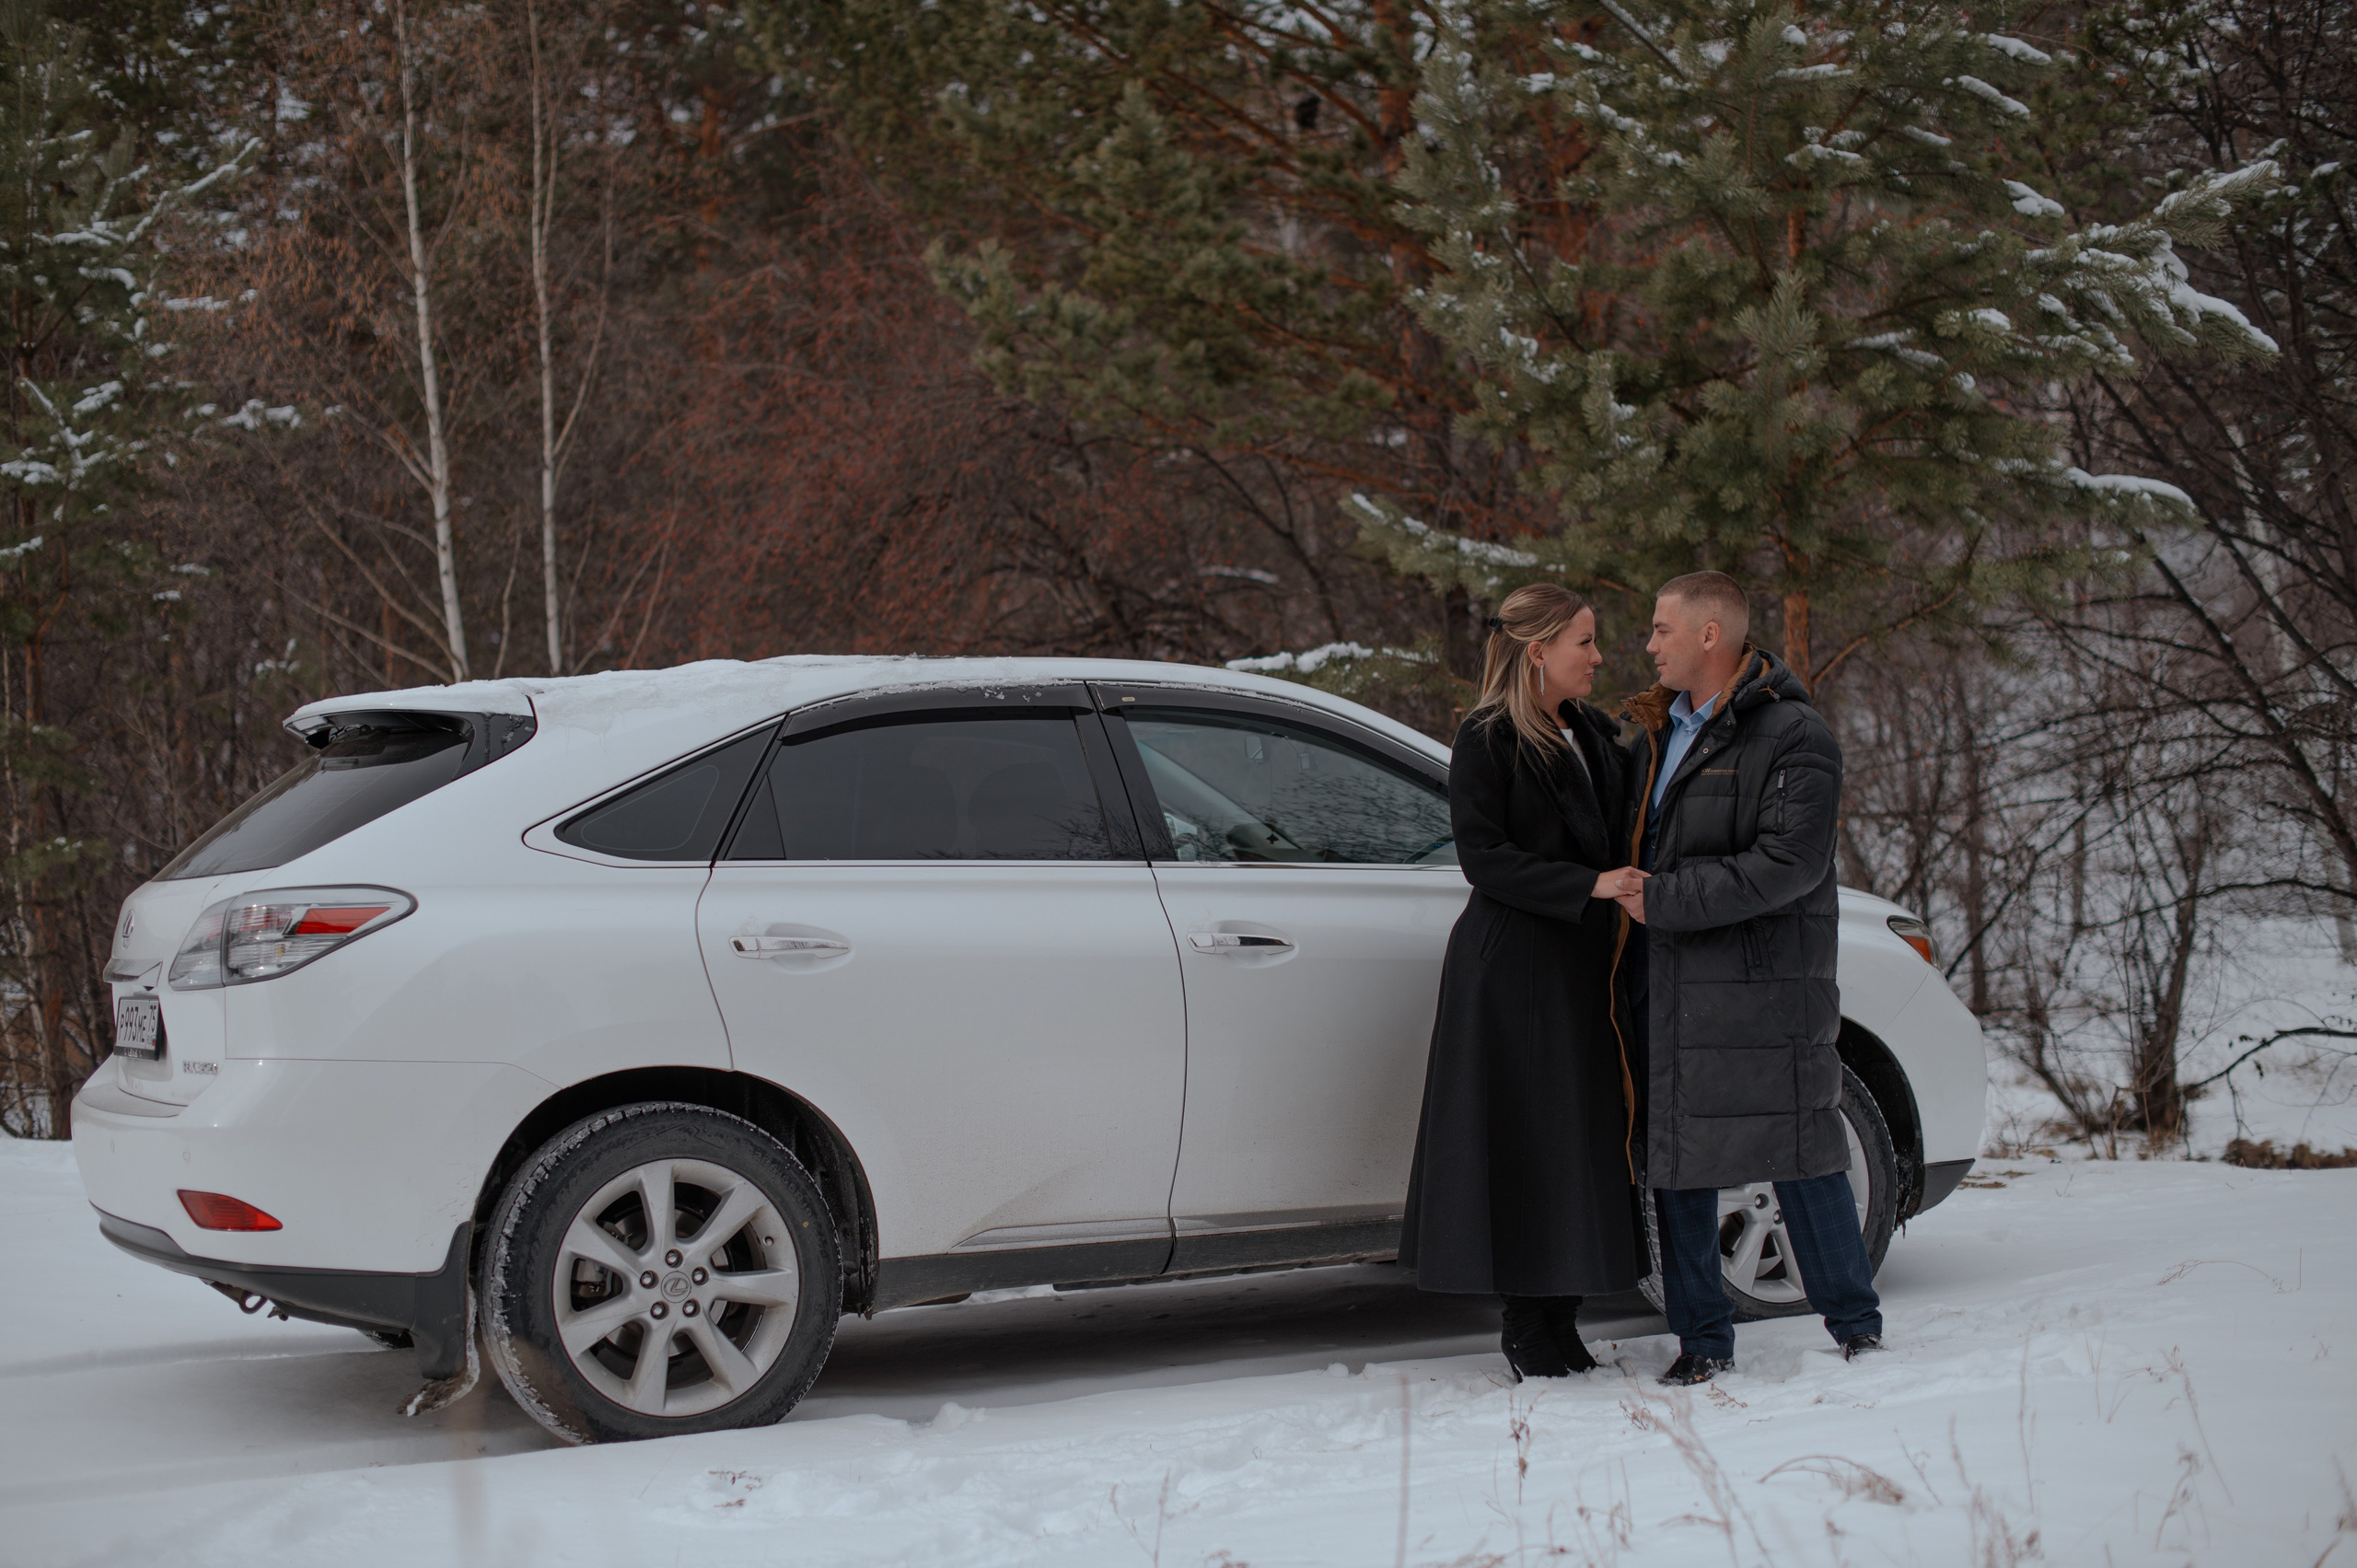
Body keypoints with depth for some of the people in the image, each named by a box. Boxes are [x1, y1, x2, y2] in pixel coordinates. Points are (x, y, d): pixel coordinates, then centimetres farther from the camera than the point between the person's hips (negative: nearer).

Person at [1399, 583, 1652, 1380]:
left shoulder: (1592, 734, 14)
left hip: (1581, 963, 7)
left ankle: (1558, 1327, 12)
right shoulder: (1487, 738, -7)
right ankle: (1527, 1330, 5)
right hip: (1510, 968, -7)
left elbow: (1623, 825, 20)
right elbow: (1483, 858, -13)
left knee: (1584, 1134, 5)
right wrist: (1587, 886, -20)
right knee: (1523, 1142, -3)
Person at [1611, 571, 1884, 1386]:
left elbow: (1787, 864, -18)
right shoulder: (1659, 731, 16)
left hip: (1761, 985, -7)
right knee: (1675, 1160, 7)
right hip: (1667, 983, 7)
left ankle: (1856, 1321, 12)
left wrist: (1667, 901, -17)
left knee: (1799, 1151, -2)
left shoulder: (1794, 736, -9)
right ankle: (1703, 1337, 15)